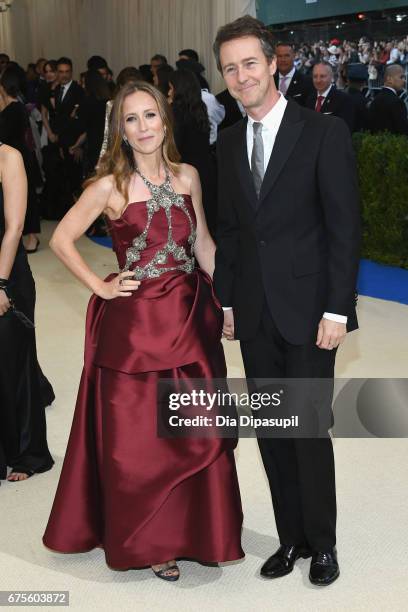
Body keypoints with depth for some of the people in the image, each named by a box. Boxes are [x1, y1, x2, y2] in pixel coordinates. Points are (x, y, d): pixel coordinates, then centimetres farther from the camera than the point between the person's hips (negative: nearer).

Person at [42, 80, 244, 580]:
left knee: (197, 431, 11)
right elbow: (61, 240, -2)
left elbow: (203, 245, 10)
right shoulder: (110, 186, -7)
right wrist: (101, 288, -6)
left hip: (190, 316, 4)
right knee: (137, 436, 6)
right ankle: (148, 540, 25)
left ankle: (196, 529, 31)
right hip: (135, 322, -4)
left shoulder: (187, 177, 5)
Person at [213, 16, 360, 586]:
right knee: (271, 431, 12)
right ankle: (291, 537, 28)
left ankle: (321, 543, 25)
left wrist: (337, 309, -14)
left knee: (310, 431, 4)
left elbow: (345, 227, -10)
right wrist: (225, 299, 9)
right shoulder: (229, 142, 9)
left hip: (307, 310, -5)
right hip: (254, 314, 5)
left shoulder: (325, 132, -8)